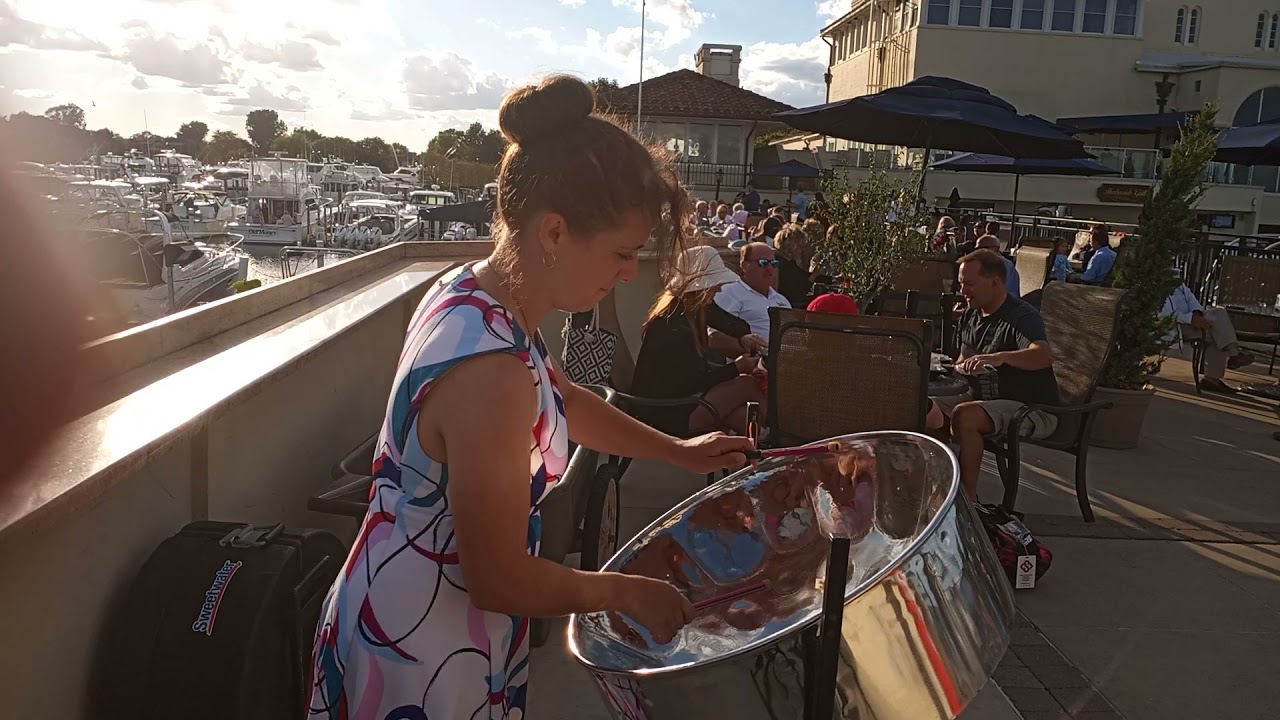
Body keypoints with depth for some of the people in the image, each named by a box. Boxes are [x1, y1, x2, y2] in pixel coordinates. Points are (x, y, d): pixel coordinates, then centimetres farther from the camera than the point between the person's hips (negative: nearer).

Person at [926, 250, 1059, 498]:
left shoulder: (1022, 317, -16)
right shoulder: (971, 316, 10)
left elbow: (1045, 356, -36)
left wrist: (1000, 357, -53)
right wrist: (955, 368, 0)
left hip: (1031, 408, -8)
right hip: (983, 398, 8)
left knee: (964, 416, -33)